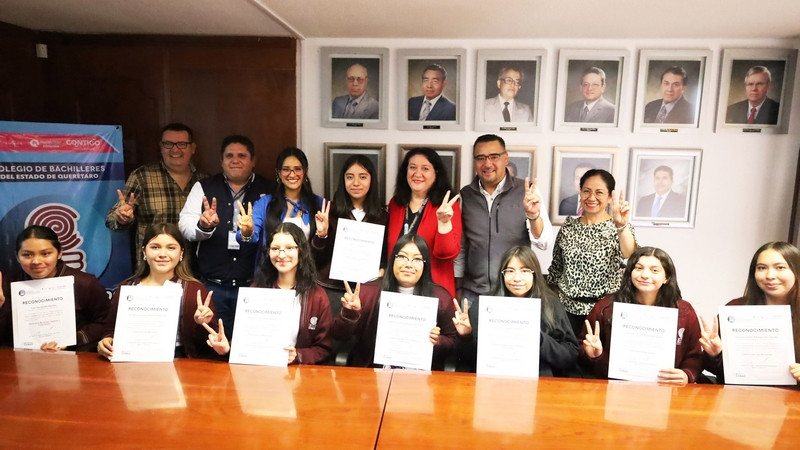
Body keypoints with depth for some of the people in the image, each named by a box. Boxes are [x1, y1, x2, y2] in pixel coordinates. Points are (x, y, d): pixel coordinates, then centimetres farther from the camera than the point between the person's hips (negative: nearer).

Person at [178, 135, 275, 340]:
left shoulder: (270, 190, 2)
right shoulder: (203, 188, 6)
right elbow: (185, 227, -3)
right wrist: (203, 225, -24)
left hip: (254, 285, -1)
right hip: (212, 285, 1)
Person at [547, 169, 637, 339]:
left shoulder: (619, 228, -3)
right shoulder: (568, 227, 5)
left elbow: (629, 256, -25)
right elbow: (556, 268, 12)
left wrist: (621, 225, -40)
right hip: (568, 309, 3)